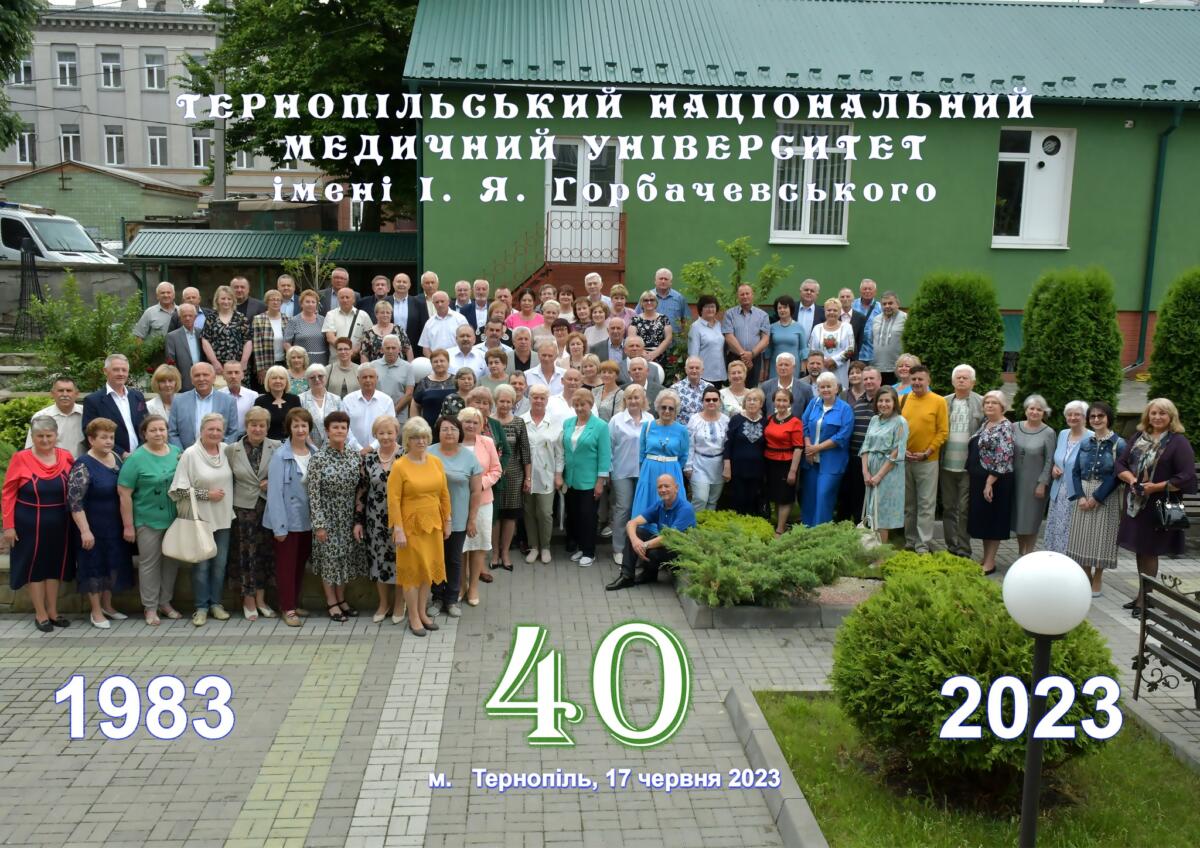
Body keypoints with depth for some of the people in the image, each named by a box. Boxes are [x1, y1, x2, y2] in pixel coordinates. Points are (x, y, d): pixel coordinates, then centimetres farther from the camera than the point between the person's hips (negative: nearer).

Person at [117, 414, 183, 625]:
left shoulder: (177, 452, 2)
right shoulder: (136, 458, -11)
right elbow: (124, 493, -12)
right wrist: (128, 526, -13)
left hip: (175, 519, 4)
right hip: (148, 520, -4)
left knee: (171, 561, 13)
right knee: (149, 564, 5)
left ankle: (165, 602, 28)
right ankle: (150, 607, 17)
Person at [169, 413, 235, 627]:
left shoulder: (227, 450, 3)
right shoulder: (190, 454, -11)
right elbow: (179, 489, -12)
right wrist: (207, 494, -16)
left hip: (223, 518, 4)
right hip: (200, 518, -4)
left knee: (220, 563, 11)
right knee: (201, 565, 4)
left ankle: (215, 603, 24)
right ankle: (201, 607, 16)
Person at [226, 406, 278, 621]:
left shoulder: (276, 447, -2)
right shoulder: (232, 450, 2)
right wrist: (228, 505, 0)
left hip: (269, 507, 0)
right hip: (243, 508, 0)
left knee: (266, 553, 7)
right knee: (246, 554, 3)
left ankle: (260, 599, 20)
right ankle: (248, 601, 15)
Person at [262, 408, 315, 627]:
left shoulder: (314, 455, 3)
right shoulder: (280, 456, -12)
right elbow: (275, 493, -14)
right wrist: (279, 526, -16)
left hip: (307, 520, 5)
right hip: (288, 520, -5)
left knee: (301, 563, 15)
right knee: (286, 564, 4)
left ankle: (295, 603, 28)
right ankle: (288, 608, 14)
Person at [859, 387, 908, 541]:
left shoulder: (900, 422, -6)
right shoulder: (874, 420, 11)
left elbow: (896, 453, -11)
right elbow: (866, 447, 8)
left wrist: (879, 475, -13)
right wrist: (865, 472, -3)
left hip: (888, 472, -5)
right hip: (870, 472, 5)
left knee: (881, 516, -3)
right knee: (872, 515, 7)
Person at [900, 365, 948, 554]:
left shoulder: (938, 401, -4)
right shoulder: (902, 400, 4)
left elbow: (943, 432, -5)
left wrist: (927, 453, -11)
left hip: (927, 461, -3)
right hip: (904, 459, 3)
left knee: (926, 504, 0)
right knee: (908, 504, 12)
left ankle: (923, 545, 6)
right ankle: (910, 541, 23)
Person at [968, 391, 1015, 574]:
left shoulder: (1005, 427, -13)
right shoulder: (984, 423, 12)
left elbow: (1003, 457, -20)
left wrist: (990, 482, -22)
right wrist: (972, 474, 15)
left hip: (995, 480, -8)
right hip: (979, 479, 8)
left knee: (993, 519, 0)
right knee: (981, 518, 13)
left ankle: (990, 562, 8)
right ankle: (985, 557, 22)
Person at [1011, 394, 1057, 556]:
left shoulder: (1048, 432, -8)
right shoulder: (1015, 427, 2)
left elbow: (1049, 460, -8)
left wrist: (1043, 483, -12)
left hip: (1035, 482, -3)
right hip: (1016, 480, 3)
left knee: (1031, 518, 5)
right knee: (1018, 516, 11)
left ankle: (1028, 555, 18)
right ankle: (1020, 553, 26)